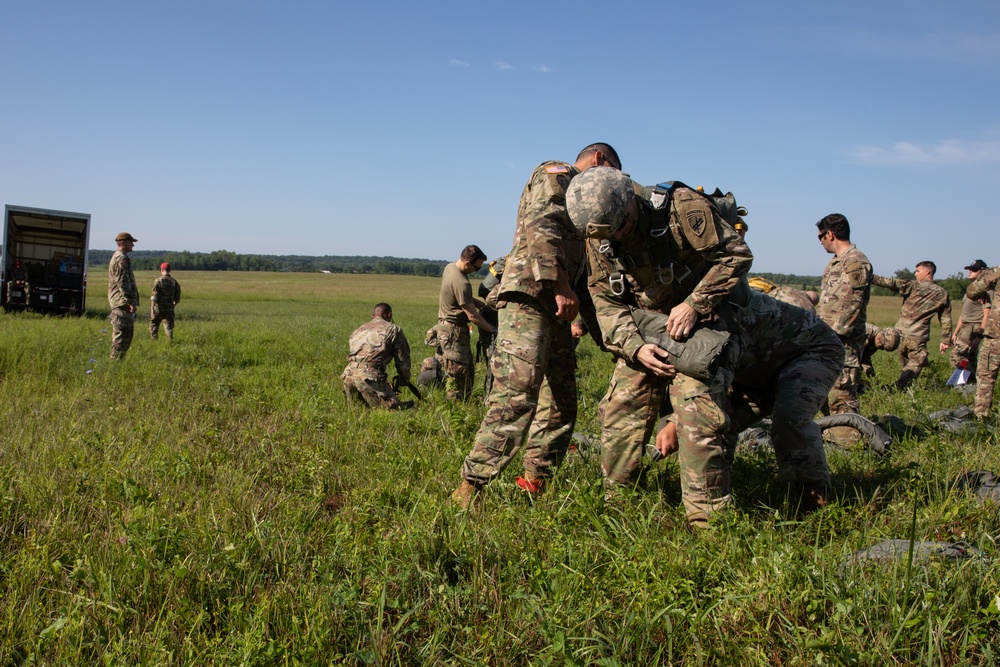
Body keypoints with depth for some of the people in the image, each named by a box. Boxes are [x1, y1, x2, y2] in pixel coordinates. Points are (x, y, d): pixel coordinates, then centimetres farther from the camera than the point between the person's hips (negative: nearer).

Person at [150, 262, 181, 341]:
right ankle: (171, 341, -14)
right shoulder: (174, 282, 3)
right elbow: (177, 298, 8)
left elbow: (154, 296, -14)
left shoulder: (158, 281, -8)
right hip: (169, 309, 2)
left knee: (153, 325, 14)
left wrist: (152, 309, -14)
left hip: (158, 308, -2)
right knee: (168, 327, 2)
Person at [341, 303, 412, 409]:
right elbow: (403, 361, 13)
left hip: (348, 374, 6)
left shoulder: (358, 330, 30)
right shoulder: (393, 329, 13)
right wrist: (404, 380, 33)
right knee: (395, 407, -6)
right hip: (369, 375, -6)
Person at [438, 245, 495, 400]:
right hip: (454, 330, -10)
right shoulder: (461, 283, -26)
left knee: (468, 369, 15)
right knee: (457, 372, -5)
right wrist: (493, 329, -13)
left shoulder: (450, 267, 4)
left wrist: (474, 301, 5)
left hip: (446, 325, 10)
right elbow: (472, 316, -23)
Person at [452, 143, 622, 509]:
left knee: (561, 399, 10)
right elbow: (540, 226, -14)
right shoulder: (556, 174, 3)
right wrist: (561, 286, -21)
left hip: (553, 305, 11)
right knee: (517, 393, -20)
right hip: (528, 294, -11)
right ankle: (470, 488, -20)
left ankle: (535, 482, 16)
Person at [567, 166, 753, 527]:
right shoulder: (600, 238, -5)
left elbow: (737, 254, -16)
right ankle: (615, 501, 17)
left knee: (697, 410, -18)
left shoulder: (681, 206, -21)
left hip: (702, 323, -5)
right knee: (621, 409, 1)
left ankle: (707, 516, -10)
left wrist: (694, 304, -22)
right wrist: (635, 346, -19)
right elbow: (606, 301, -3)